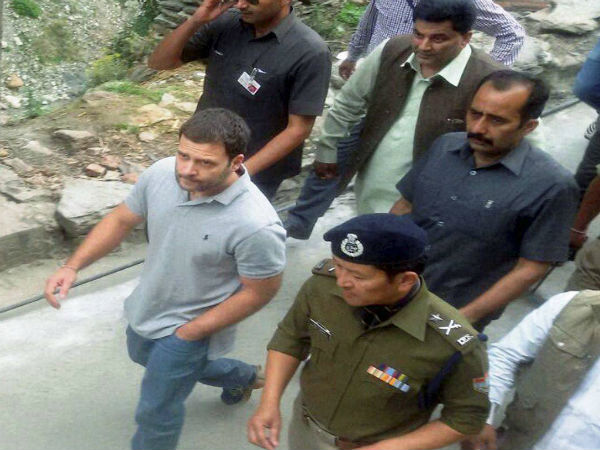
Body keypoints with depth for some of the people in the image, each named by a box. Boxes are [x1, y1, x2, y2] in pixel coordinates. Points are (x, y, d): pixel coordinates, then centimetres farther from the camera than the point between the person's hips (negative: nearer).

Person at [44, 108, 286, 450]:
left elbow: (259, 292, -23)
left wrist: (190, 332, -17)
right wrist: (73, 266, -13)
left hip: (190, 326, -7)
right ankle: (242, 377, 56)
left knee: (156, 412, 11)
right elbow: (122, 219, -3)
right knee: (145, 356, 35)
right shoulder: (163, 173, -20)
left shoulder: (256, 226, -37)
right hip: (147, 307, 7)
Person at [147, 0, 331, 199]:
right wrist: (196, 21, -17)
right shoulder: (225, 23, -6)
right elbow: (158, 62, -2)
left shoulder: (310, 52, -20)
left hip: (254, 177, -4)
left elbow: (298, 129, -17)